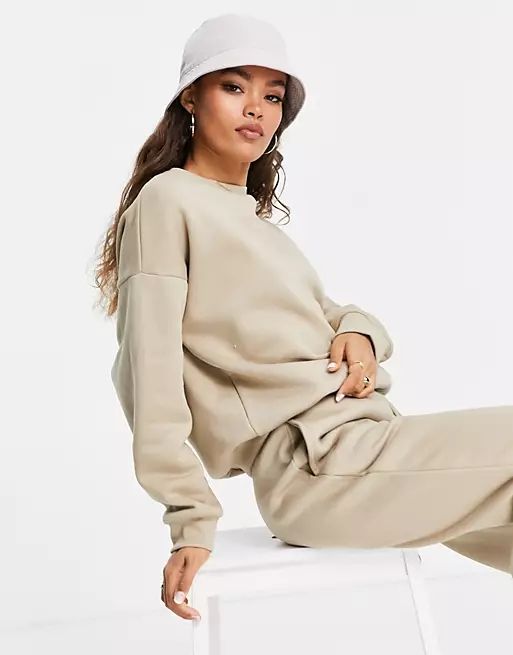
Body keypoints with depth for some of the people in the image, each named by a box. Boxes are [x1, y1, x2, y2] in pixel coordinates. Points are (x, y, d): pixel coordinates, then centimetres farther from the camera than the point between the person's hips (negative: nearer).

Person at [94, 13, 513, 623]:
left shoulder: (256, 218, 22)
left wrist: (358, 332, -5)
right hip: (317, 463, -8)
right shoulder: (167, 199, -4)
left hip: (365, 439, 9)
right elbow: (151, 373, -12)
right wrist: (193, 521, -16)